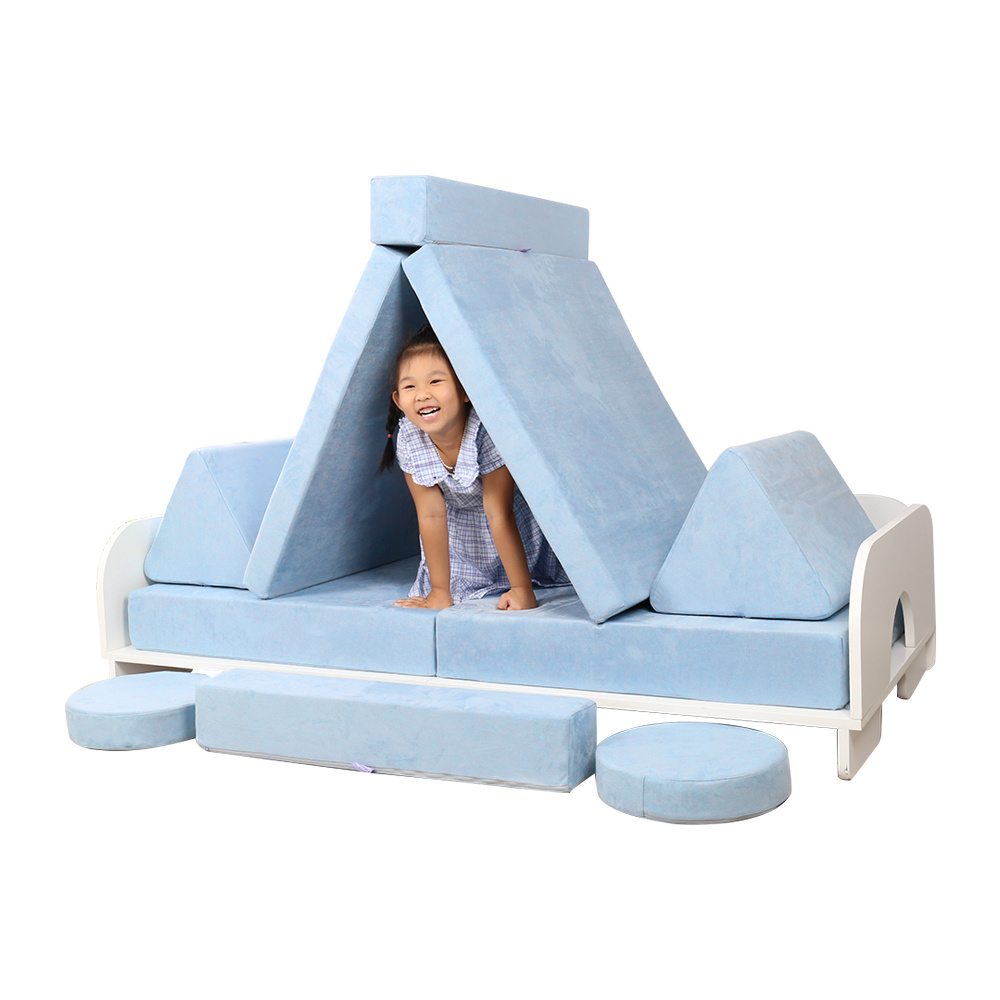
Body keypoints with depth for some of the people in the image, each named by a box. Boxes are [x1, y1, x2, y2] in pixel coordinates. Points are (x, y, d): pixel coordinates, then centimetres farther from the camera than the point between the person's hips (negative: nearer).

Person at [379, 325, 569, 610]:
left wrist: (522, 590, -30)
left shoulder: (486, 433, -39)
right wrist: (440, 593, -18)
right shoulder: (407, 439, -27)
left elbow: (499, 515, -34)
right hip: (460, 517, 3)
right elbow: (431, 515, -20)